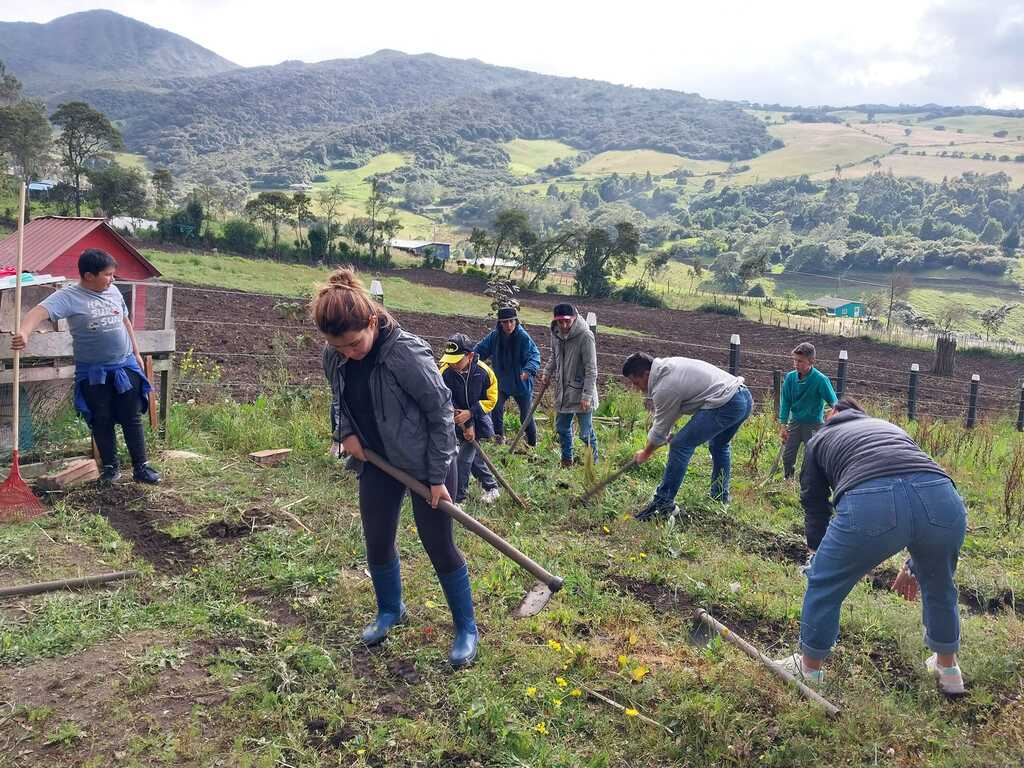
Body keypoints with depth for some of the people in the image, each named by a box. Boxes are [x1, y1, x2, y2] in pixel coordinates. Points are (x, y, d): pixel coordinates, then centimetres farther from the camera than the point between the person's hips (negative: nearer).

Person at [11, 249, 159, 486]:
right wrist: (24, 332, -50)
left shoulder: (113, 291, 4)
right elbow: (40, 311, -30)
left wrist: (136, 353, 19)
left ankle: (140, 466, 15)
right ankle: (111, 467, 23)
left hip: (125, 366, 3)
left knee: (131, 418, 6)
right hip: (93, 373, -3)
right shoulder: (68, 296, -13)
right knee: (101, 421, 7)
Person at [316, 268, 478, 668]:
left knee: (439, 547, 2)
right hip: (378, 461, 6)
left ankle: (466, 628, 21)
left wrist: (438, 477, -16)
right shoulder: (333, 357, -11)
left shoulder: (407, 354, -30)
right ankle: (390, 610, 41)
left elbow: (441, 412, -20)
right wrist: (345, 432, -8)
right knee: (377, 544, 13)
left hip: (424, 463, -5)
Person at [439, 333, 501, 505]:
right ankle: (491, 487, 32)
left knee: (464, 458, -8)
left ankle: (457, 498, 4)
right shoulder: (445, 372, -22)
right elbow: (447, 402, -16)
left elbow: (491, 400, -8)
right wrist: (466, 426, -20)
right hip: (458, 420, 2)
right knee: (473, 455, 11)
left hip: (477, 419, -2)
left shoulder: (484, 373, -22)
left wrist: (470, 413, -22)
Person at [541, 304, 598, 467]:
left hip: (580, 393, -7)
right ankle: (567, 460, 36)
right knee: (562, 428, 18)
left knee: (586, 432, 1)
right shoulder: (555, 333, 1)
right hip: (562, 391, 7)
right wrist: (548, 372, 7)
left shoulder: (585, 336, -20)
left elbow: (591, 369, -19)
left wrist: (587, 395, -21)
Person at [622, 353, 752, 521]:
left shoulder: (664, 388, -12)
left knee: (680, 445, -10)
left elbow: (660, 430, -1)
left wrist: (645, 454, 15)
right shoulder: (669, 364, 16)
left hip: (725, 405, -11)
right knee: (719, 446, 31)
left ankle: (663, 503, -5)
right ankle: (721, 500, 38)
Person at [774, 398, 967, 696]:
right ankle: (948, 669, 52)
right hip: (944, 500, 4)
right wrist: (913, 565, 46)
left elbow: (814, 506, 33)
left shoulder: (820, 439, 33)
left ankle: (810, 669, 39)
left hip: (868, 506, -4)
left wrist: (817, 553, 49)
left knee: (824, 585, 22)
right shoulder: (891, 427, 40)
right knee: (938, 587, 33)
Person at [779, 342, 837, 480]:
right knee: (787, 456, 7)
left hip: (814, 423, -4)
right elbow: (785, 402, 2)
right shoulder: (790, 377, -7)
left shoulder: (820, 380, -19)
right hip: (795, 422, 4)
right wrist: (783, 425, -1)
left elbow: (833, 403, -12)